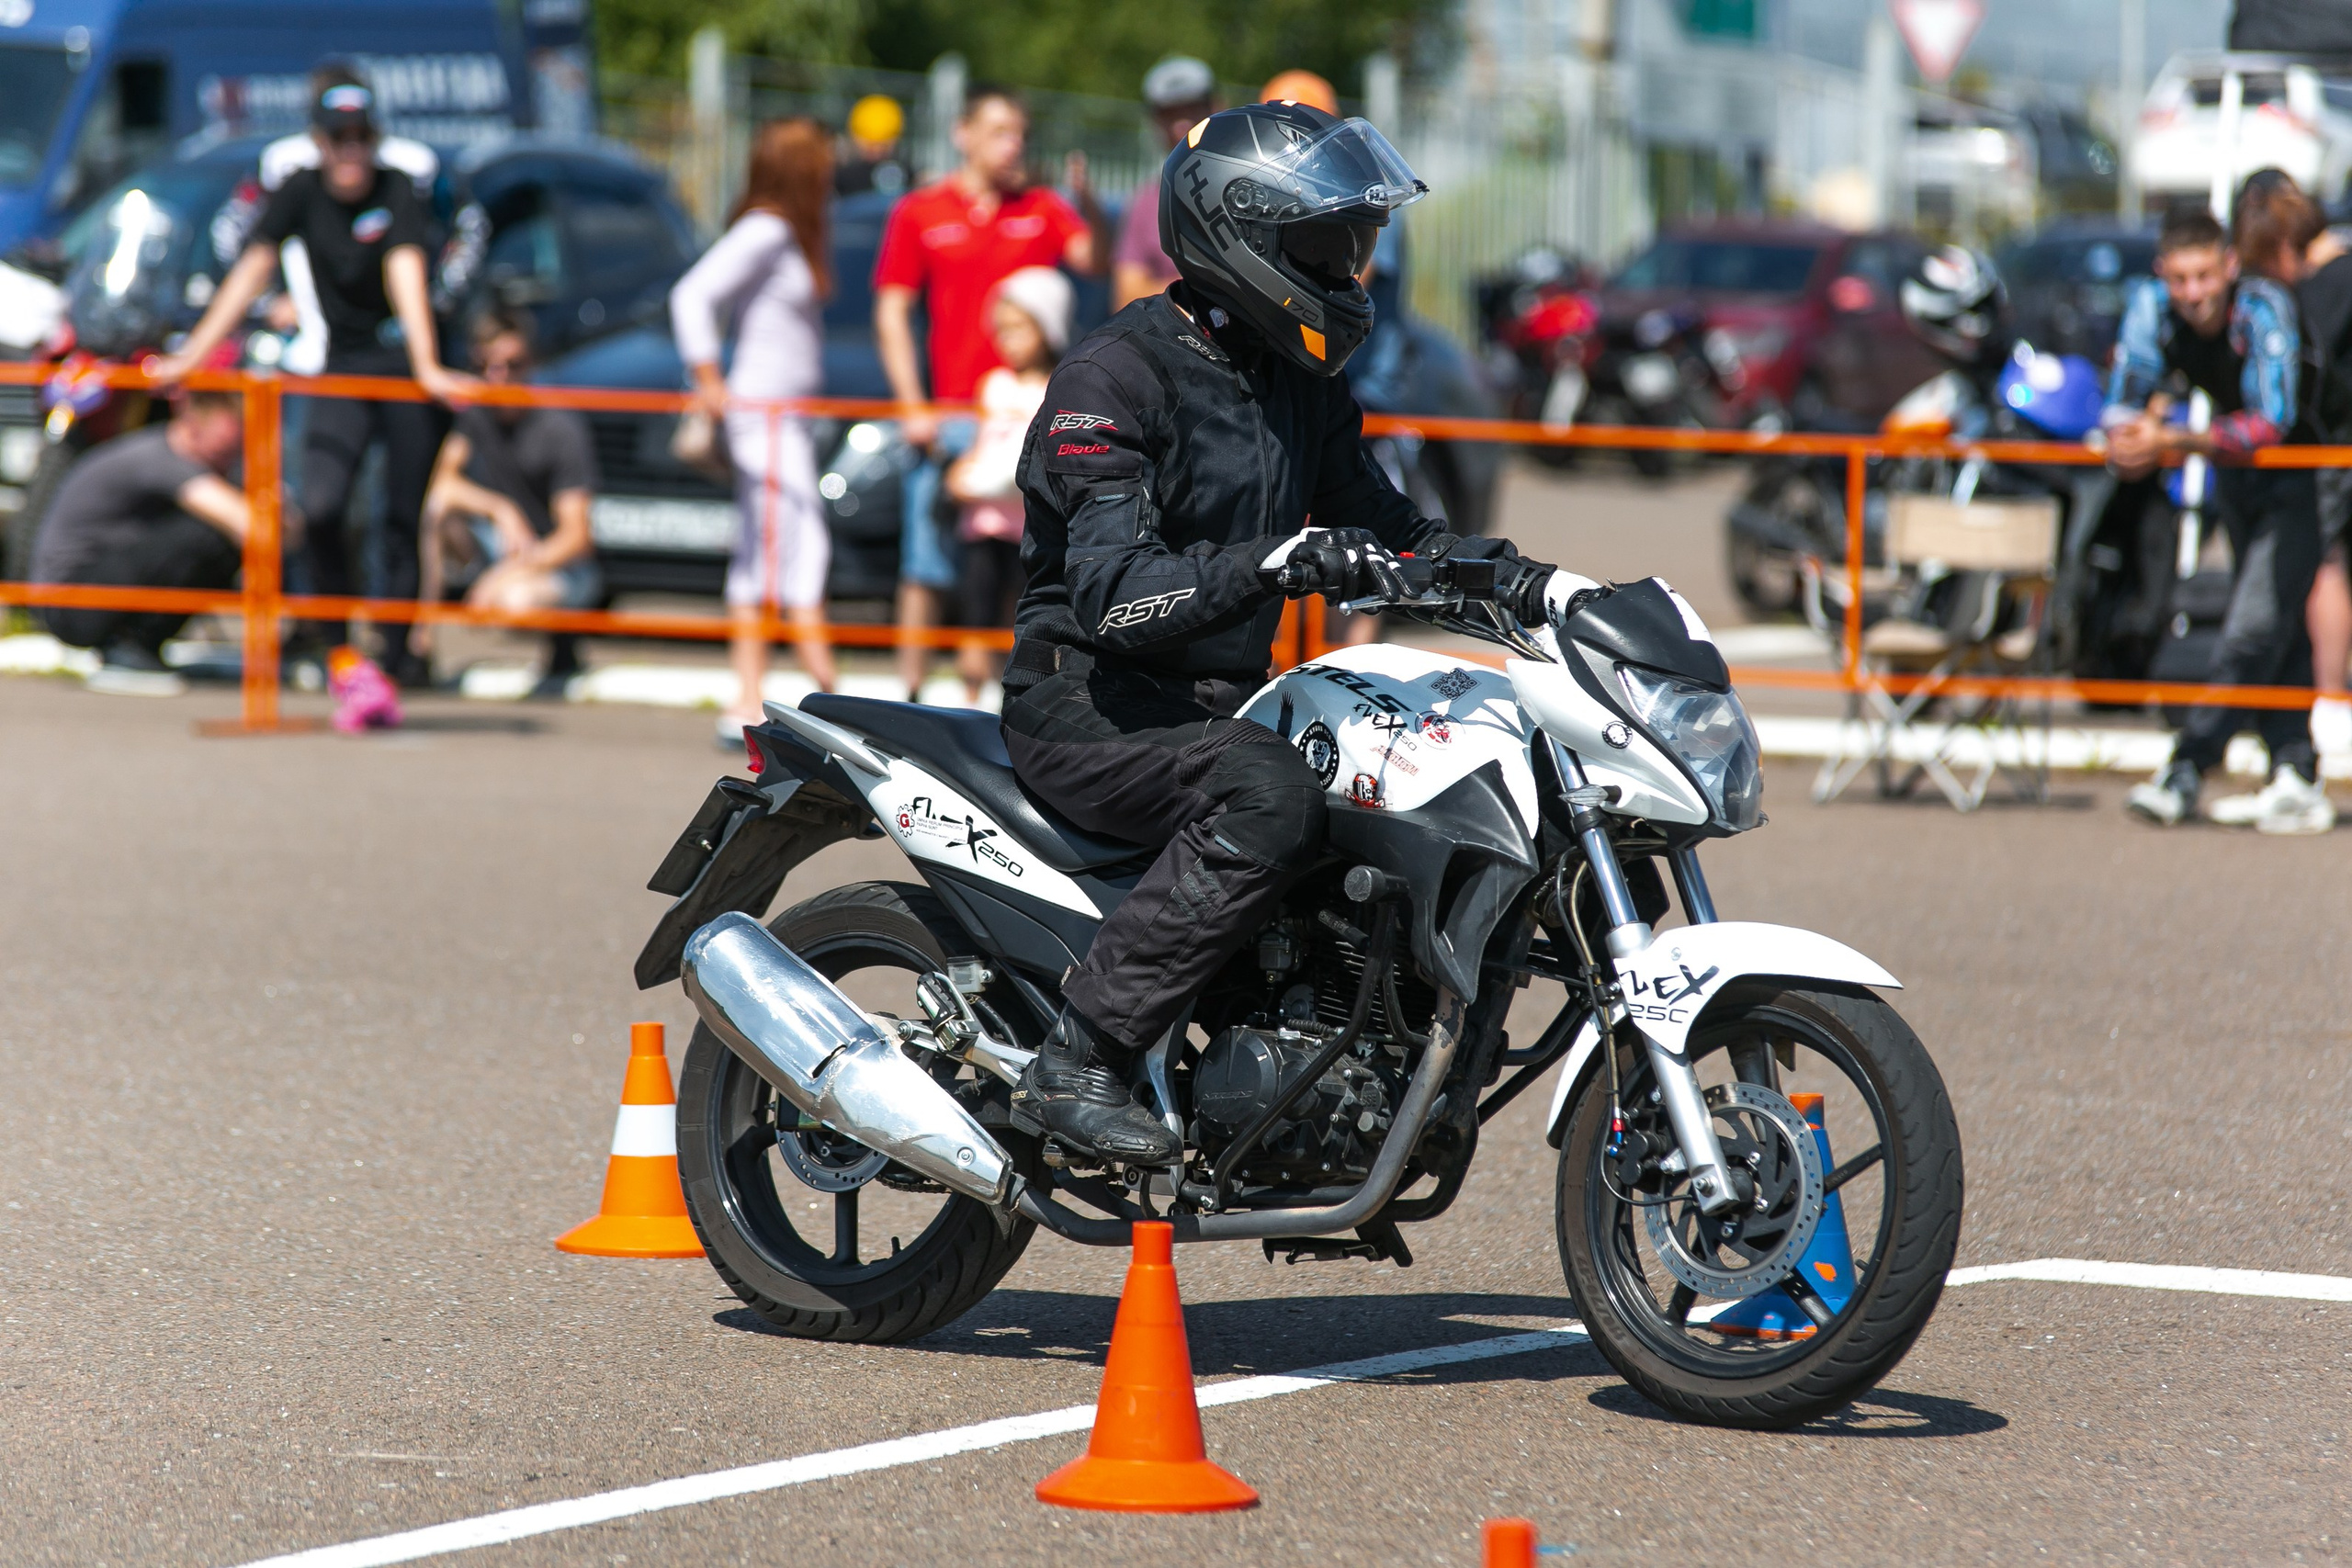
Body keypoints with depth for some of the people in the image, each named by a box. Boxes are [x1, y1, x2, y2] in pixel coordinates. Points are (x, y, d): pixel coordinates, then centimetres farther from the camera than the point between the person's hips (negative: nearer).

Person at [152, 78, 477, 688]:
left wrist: (427, 368, -34)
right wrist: (191, 356, -6)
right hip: (345, 363, 2)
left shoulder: (396, 190, -11)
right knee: (319, 505, -15)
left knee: (406, 516, -2)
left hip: (406, 359, -2)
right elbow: (252, 272, -2)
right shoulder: (301, 191, -2)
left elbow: (406, 276, -24)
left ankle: (399, 647, 11)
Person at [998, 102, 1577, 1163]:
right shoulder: (1113, 378, -14)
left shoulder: (1301, 388, 13)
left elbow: (1390, 536, 18)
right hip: (1090, 703, -8)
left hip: (1224, 702, 8)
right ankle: (1074, 1066, -33)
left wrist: (1544, 589, 2)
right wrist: (1273, 563, -40)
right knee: (1274, 797, -35)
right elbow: (1113, 593, -25)